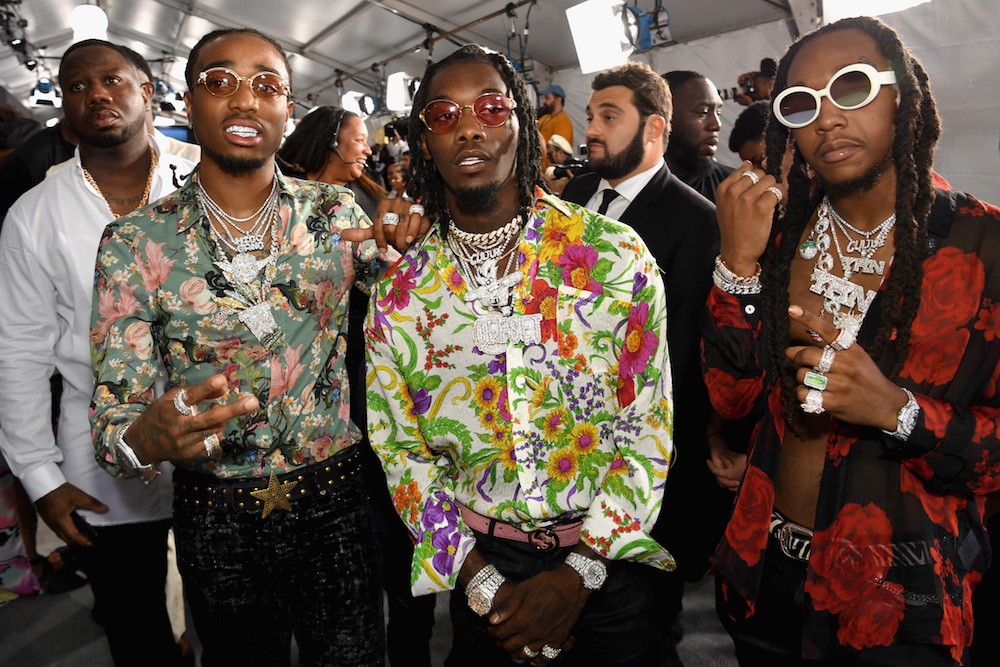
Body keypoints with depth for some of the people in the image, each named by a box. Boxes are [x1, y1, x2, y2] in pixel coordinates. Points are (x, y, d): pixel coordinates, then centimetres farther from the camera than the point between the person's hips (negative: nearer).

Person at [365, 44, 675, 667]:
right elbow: (399, 446, -3)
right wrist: (481, 582, -10)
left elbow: (651, 422, -10)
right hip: (478, 559, 1)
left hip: (604, 553, 0)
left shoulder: (616, 254, -11)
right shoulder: (400, 289, -6)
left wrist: (578, 575, -14)